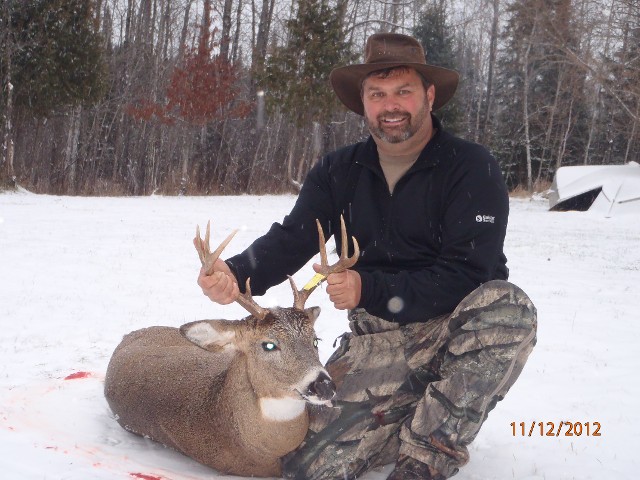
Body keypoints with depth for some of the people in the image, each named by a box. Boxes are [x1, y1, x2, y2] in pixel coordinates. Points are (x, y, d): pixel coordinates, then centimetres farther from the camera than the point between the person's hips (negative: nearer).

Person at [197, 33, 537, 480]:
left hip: (454, 328, -2)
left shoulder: (471, 167, -9)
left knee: (507, 307, -36)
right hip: (377, 340, 3)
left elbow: (466, 274, -18)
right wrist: (236, 275, -25)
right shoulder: (339, 171, 6)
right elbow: (290, 240, -4)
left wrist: (369, 289, -26)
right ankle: (412, 418, 13)